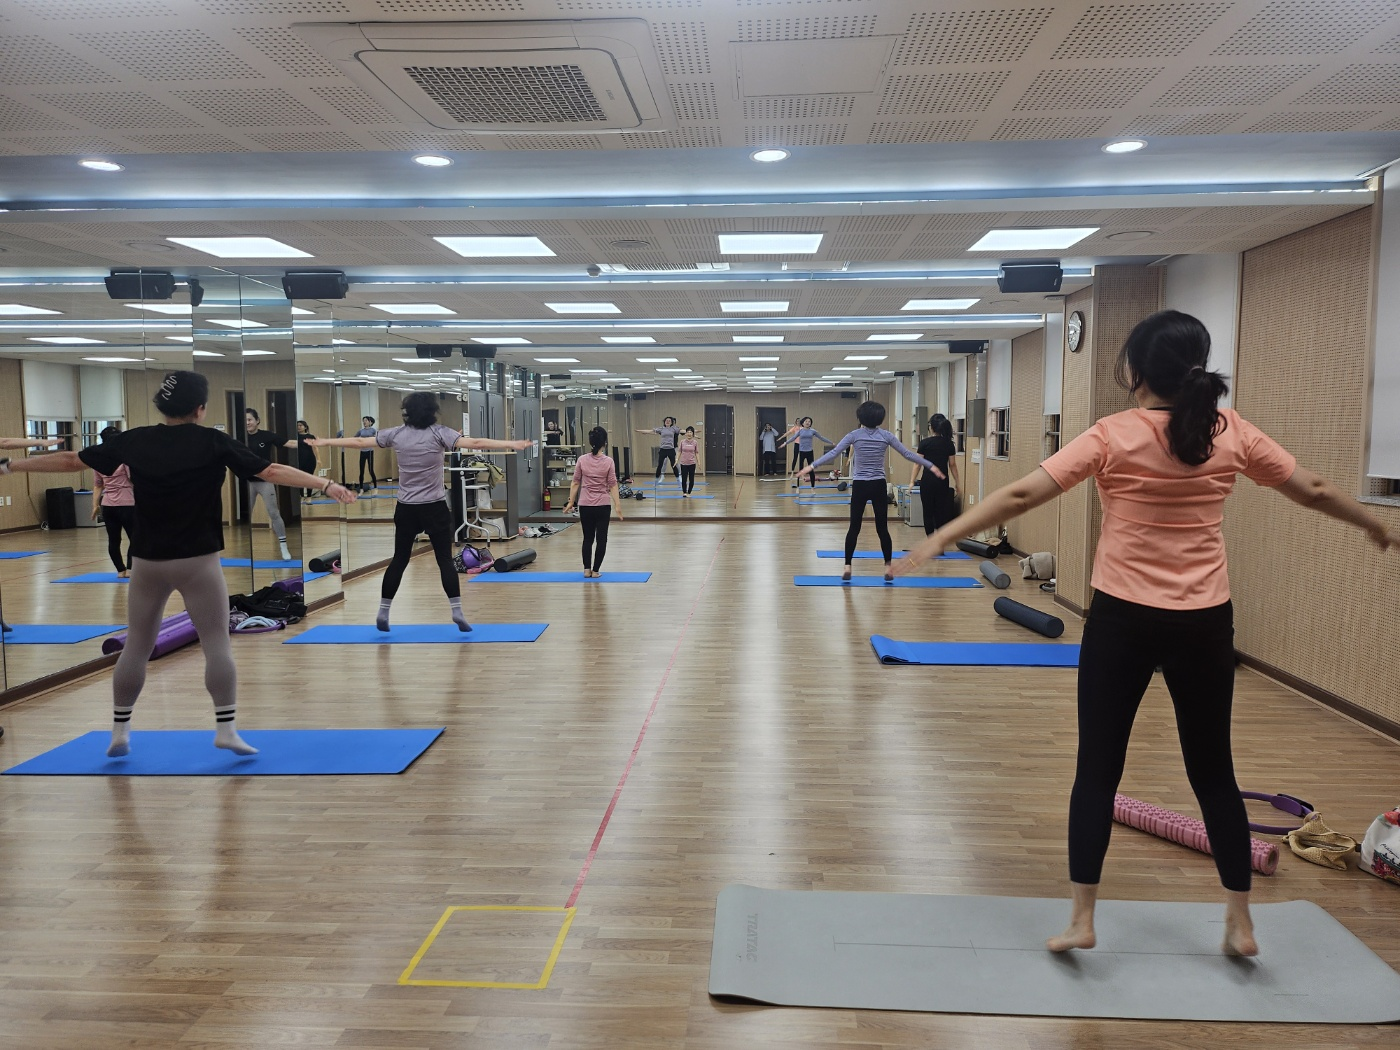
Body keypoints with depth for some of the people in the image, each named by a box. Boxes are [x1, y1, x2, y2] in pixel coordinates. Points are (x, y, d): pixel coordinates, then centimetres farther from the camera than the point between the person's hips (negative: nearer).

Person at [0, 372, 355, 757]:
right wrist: (326, 485, -10)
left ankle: (119, 732, 20)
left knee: (136, 646, 14)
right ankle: (226, 729, -1)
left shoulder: (132, 441, 2)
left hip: (147, 561, 4)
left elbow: (70, 460, 12)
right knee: (217, 644, 1)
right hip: (198, 561, -4)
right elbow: (271, 472, -12)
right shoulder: (213, 442, -8)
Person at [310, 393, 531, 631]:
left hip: (406, 508, 3)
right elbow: (474, 443, -18)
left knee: (399, 560, 10)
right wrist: (512, 444, -21)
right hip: (435, 507, -3)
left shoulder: (396, 434, 3)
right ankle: (457, 612, -5)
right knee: (445, 559, 0)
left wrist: (322, 442, 24)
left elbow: (360, 441, 11)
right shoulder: (439, 433, -7)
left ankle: (383, 613, 14)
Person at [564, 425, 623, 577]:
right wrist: (617, 505, -3)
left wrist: (571, 502, 10)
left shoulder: (582, 460, -4)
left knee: (587, 538, 15)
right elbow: (612, 485, -8)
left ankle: (587, 570, 13)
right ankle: (595, 570, 9)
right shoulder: (608, 461, -9)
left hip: (585, 505, 2)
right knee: (601, 539, 9)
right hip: (603, 505, -2)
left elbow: (575, 483, 1)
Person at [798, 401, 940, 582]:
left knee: (854, 527, 4)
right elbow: (907, 454, 2)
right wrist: (930, 466, 11)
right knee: (882, 528, 6)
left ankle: (847, 568, 0)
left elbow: (833, 453, -9)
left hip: (859, 485, 0)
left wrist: (811, 466, -7)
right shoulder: (886, 435, -1)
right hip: (879, 486, 1)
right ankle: (888, 568, 8)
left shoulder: (855, 435, -3)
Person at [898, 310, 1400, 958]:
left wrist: (942, 537, -13)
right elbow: (1313, 492, 11)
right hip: (1205, 623, 4)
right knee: (1213, 770, 17)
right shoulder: (1232, 432, 0)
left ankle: (1081, 919, 11)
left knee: (1098, 767, 6)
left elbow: (1021, 496, -16)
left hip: (1123, 619, -3)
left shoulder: (1114, 436, -10)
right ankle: (1240, 923, 26)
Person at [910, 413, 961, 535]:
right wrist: (957, 482, 13)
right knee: (941, 510, 10)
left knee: (928, 510, 5)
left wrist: (912, 481, -3)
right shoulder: (949, 444, 2)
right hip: (943, 481, 3)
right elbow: (952, 464, 5)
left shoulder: (925, 443, -6)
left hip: (928, 480, -3)